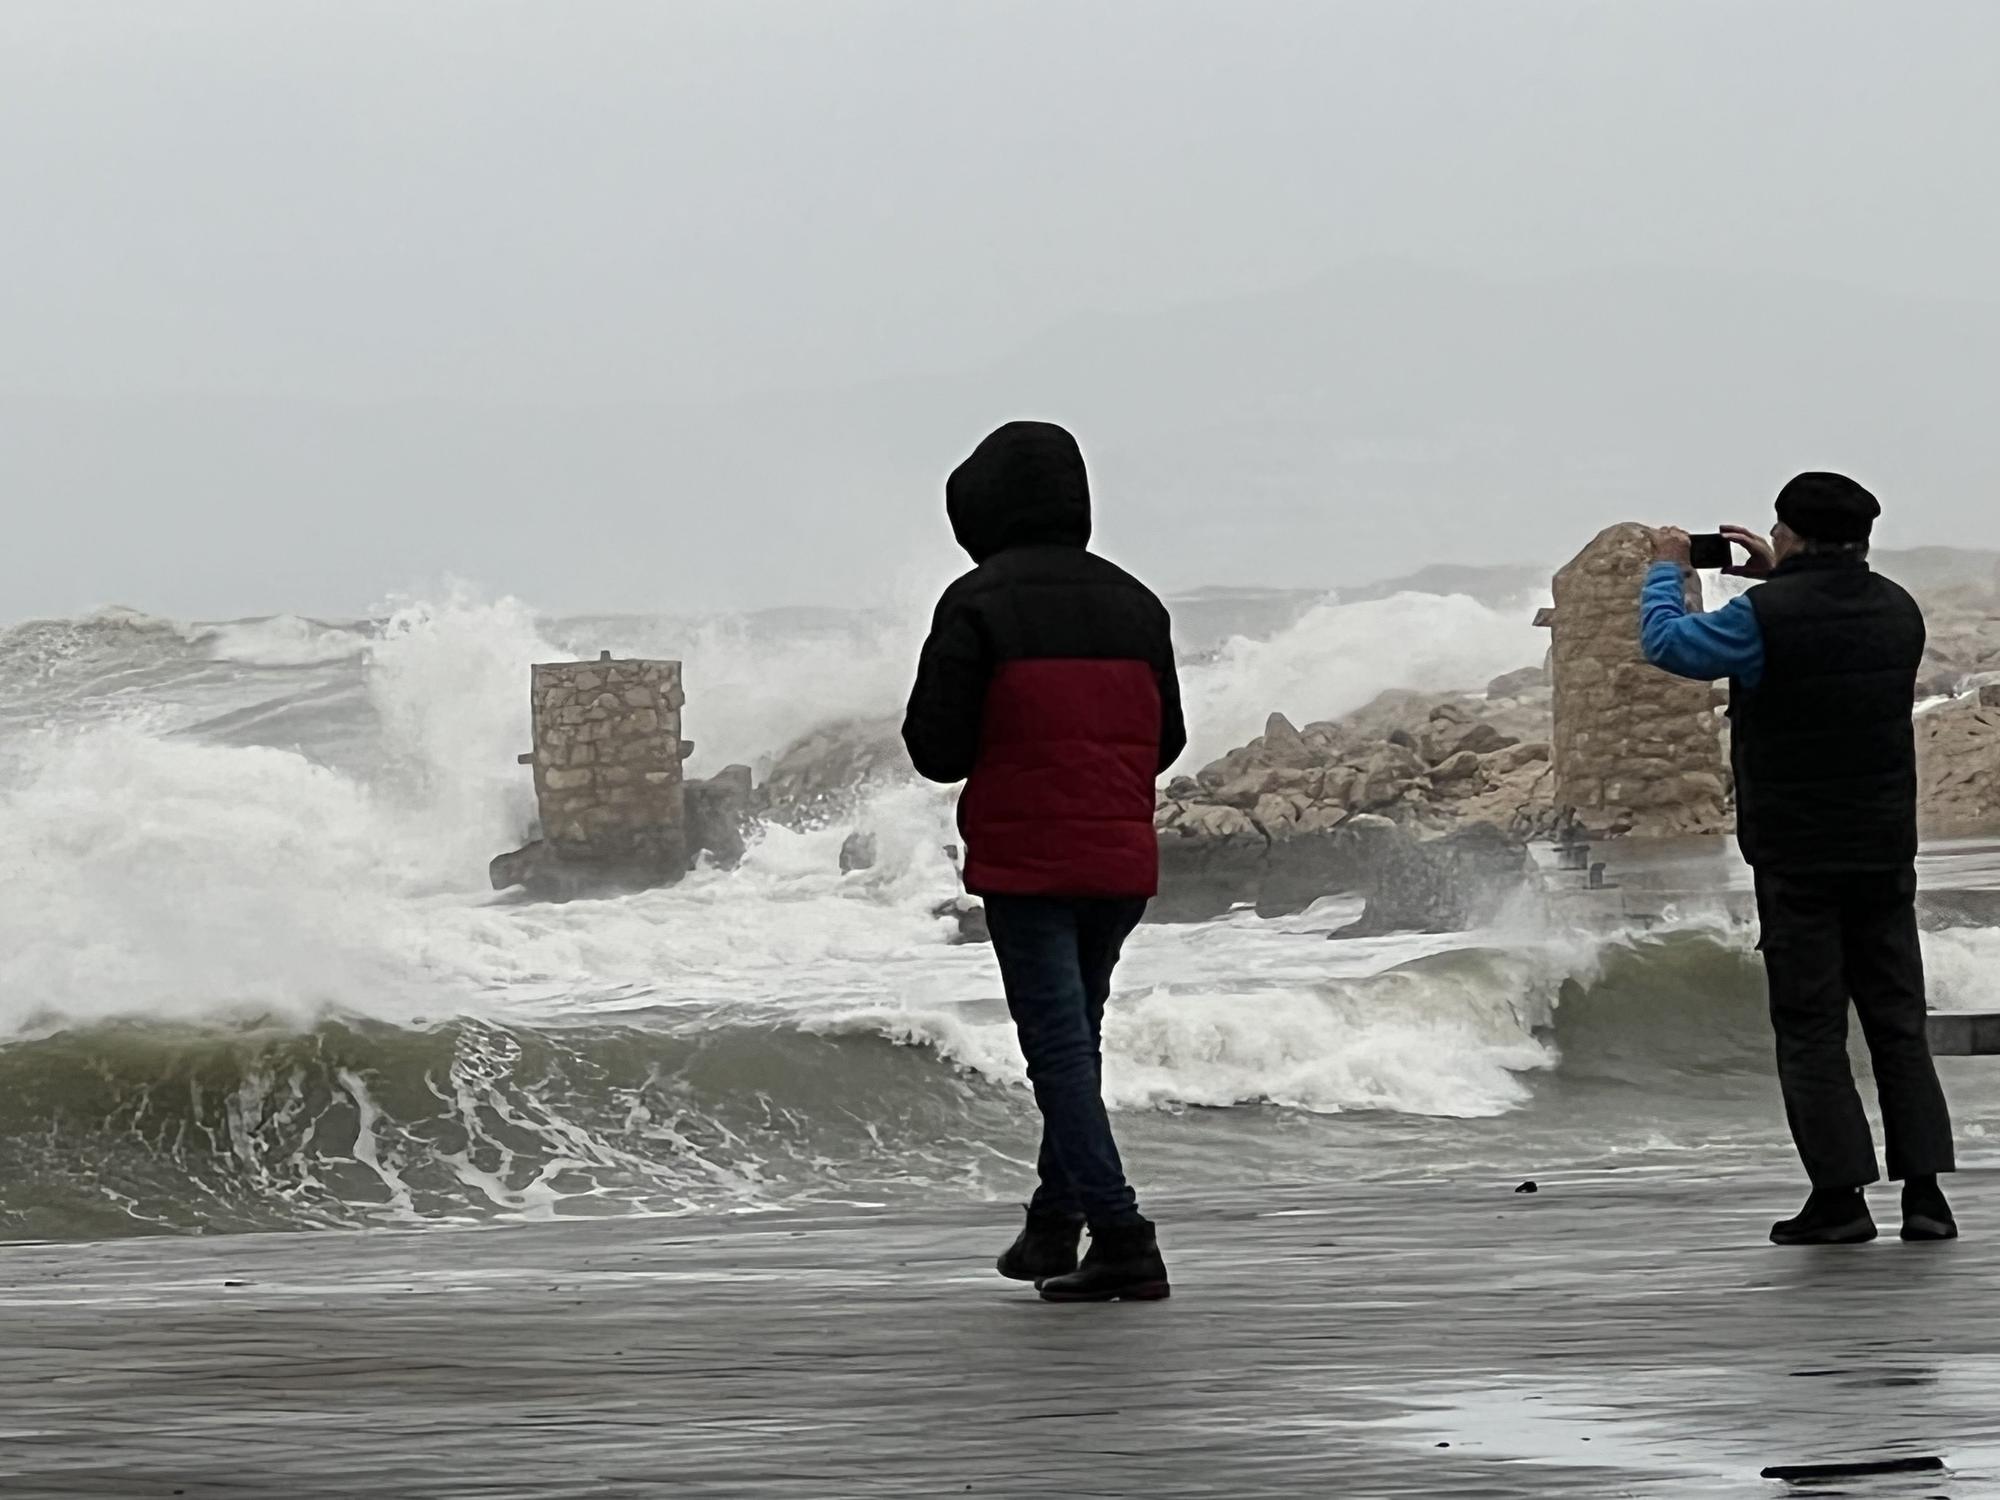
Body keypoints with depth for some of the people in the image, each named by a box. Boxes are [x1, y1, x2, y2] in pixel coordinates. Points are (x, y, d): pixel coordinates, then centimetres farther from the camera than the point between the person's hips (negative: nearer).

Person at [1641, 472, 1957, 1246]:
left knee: (1811, 1029, 0)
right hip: (1885, 854, 5)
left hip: (1796, 857, -5)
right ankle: (1925, 1189, 1)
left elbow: (1667, 643, -1)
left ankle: (1840, 1195, -4)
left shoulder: (1768, 614, -14)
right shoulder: (1897, 611, 5)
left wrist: (1666, 571, 15)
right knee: (1898, 1021, 8)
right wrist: (1776, 577, 30)